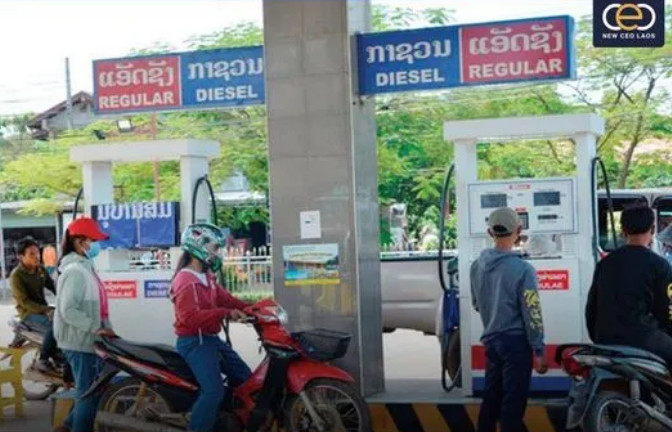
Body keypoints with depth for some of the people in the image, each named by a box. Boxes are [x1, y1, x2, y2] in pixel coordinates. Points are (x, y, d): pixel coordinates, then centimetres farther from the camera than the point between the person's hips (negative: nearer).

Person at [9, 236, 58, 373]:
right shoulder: (16, 275, -15)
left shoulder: (41, 269, 7)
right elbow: (24, 301, -19)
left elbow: (52, 286, 12)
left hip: (43, 307, 7)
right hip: (28, 311, -7)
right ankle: (42, 361, -23)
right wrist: (46, 311, -29)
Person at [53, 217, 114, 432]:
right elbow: (68, 311, -23)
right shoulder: (75, 271, -17)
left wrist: (104, 328, 10)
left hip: (89, 340, 10)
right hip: (81, 342, -9)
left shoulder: (85, 267, 13)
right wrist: (96, 328, -22)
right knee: (88, 394, 0)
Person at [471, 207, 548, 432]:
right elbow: (532, 314, -14)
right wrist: (539, 350, -7)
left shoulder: (477, 266, 1)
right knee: (513, 401, 1)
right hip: (516, 341, -6)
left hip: (491, 340, 6)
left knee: (491, 397, 17)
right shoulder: (522, 269, -17)